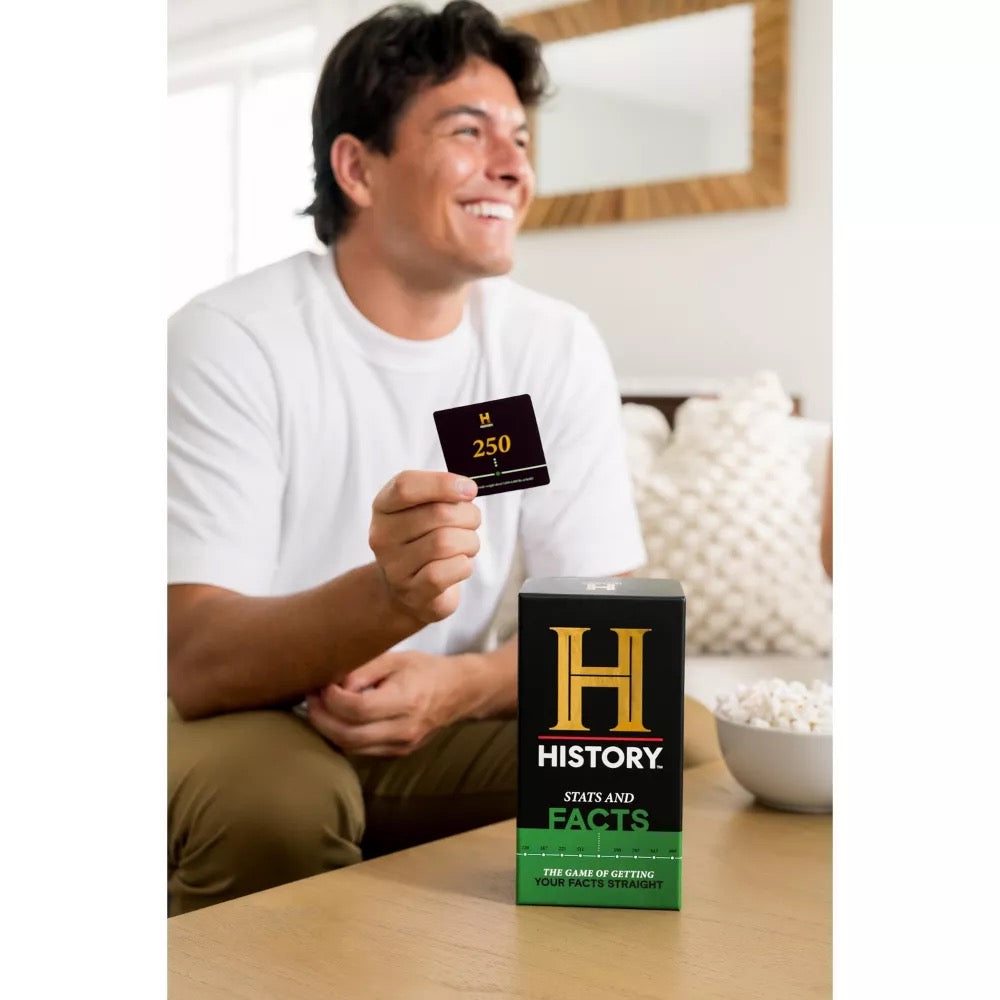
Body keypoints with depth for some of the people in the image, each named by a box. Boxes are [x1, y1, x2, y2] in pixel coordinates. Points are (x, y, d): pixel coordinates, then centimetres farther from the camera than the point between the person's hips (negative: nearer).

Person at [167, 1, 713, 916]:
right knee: (276, 794, -35)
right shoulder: (228, 342, -15)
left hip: (433, 734, 4)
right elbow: (195, 662, -22)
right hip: (236, 732, -3)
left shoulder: (557, 348, -2)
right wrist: (389, 597, -42)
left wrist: (461, 684, -24)